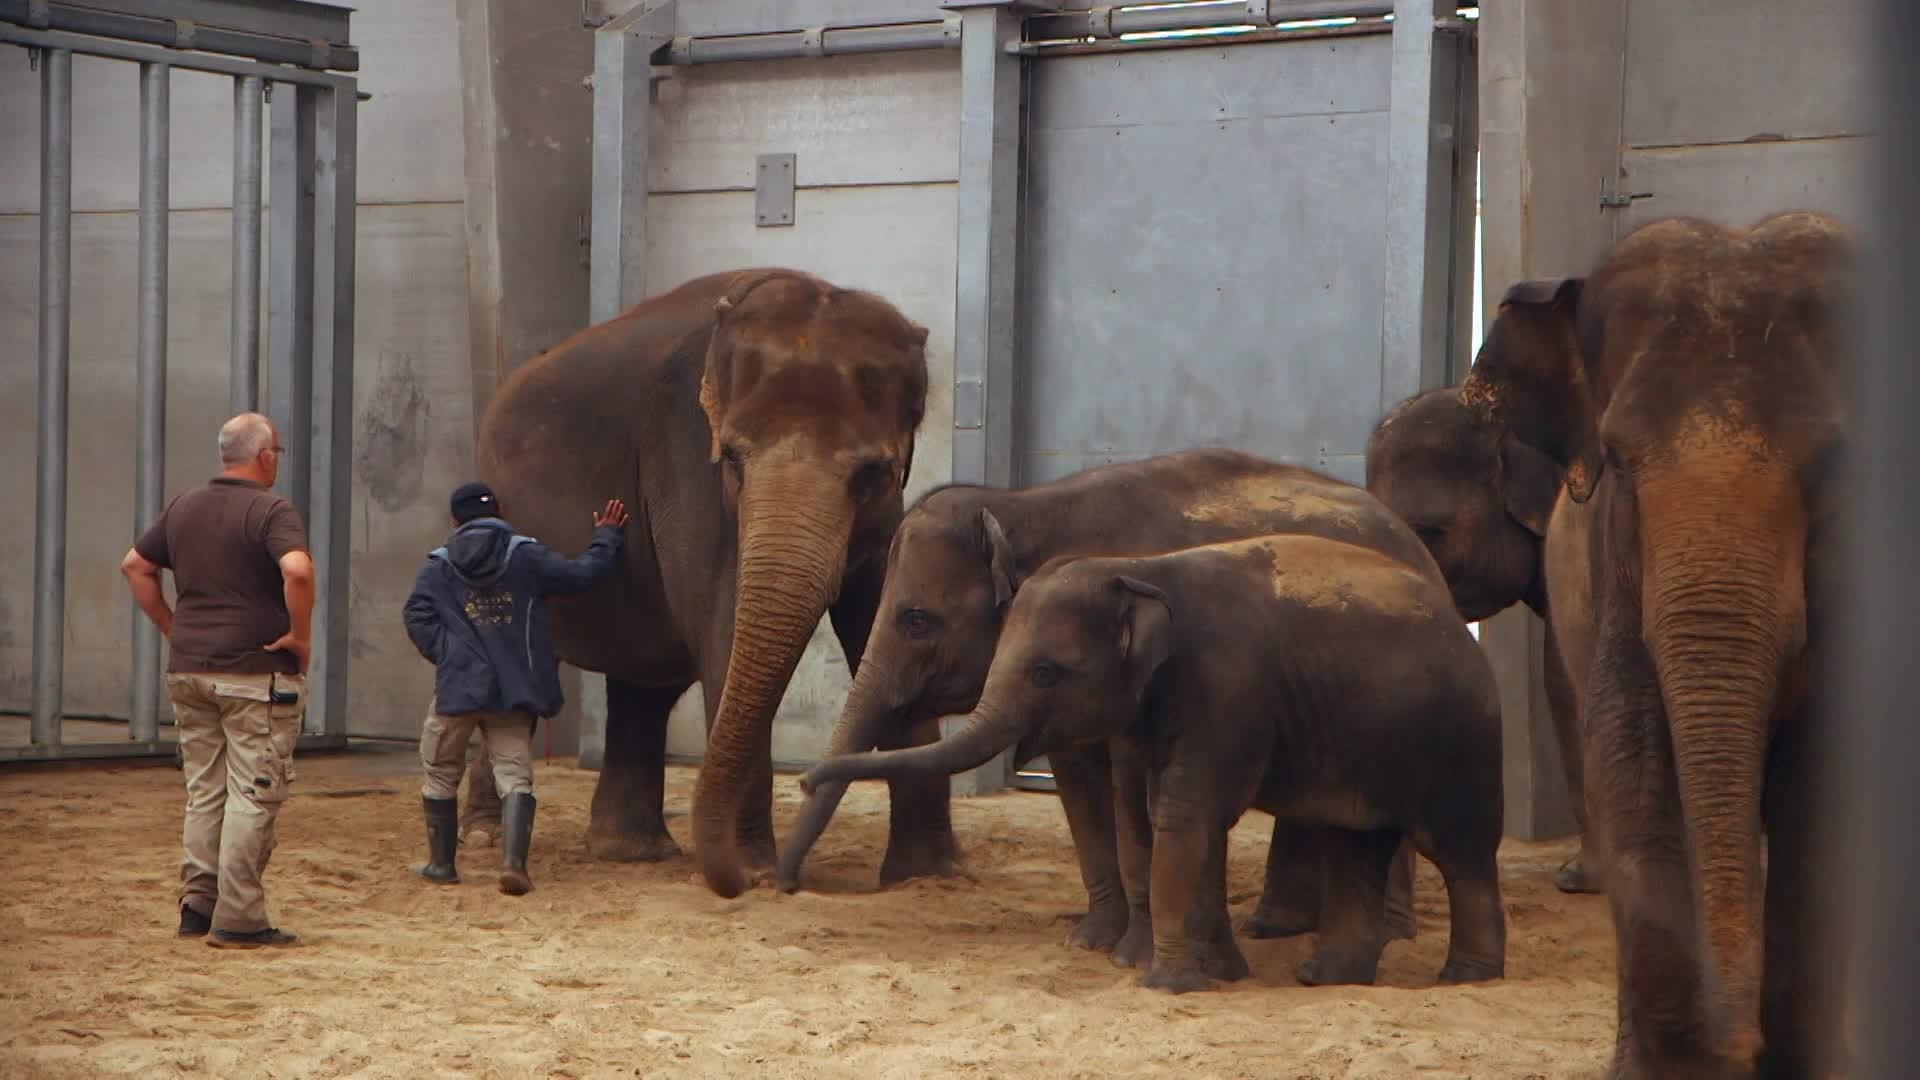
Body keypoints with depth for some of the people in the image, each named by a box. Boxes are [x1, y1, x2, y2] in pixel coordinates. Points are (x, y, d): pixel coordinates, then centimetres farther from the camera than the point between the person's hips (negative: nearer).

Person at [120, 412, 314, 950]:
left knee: (204, 792, 15)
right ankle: (239, 919, -3)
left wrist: (173, 627, 17)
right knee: (252, 795, -2)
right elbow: (297, 570, -28)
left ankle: (196, 905, 17)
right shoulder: (271, 512, -11)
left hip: (188, 669, 7)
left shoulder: (183, 508, 11)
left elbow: (134, 565, 18)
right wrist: (301, 634, -15)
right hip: (255, 672, -7)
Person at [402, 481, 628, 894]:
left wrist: (447, 655, 3)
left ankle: (441, 864, 22)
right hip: (513, 690, 0)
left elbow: (419, 620, -4)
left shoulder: (438, 567, 5)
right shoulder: (526, 556, 4)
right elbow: (582, 573, 3)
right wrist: (606, 537, 19)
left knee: (441, 775, 16)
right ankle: (513, 861, -20)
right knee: (514, 775, -1)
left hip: (458, 688, 0)